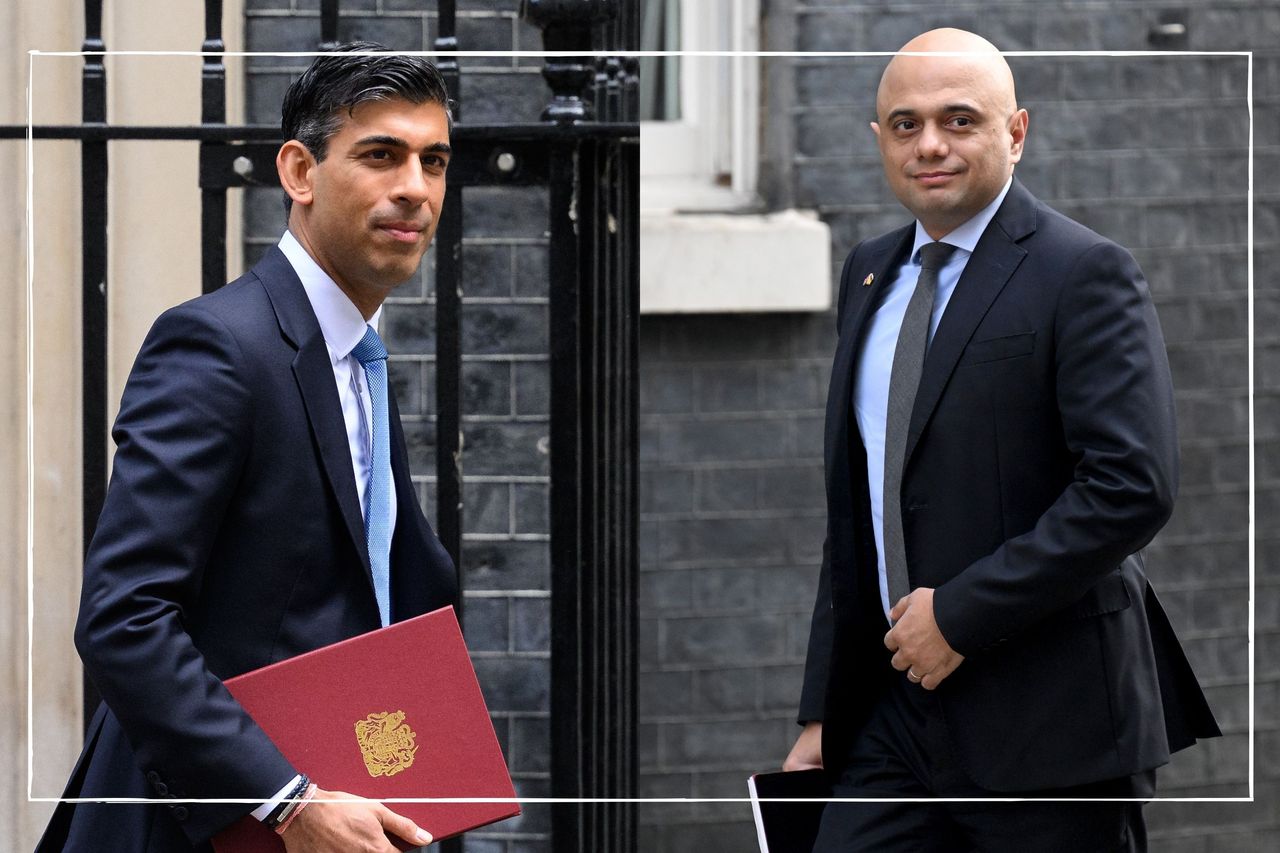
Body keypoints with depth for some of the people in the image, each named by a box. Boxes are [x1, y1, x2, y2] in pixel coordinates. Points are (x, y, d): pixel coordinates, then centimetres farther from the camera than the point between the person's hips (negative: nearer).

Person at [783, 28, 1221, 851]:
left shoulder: (1083, 273, -8)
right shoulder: (872, 274, 15)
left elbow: (1133, 486, -19)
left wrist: (962, 613, -18)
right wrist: (822, 714, 15)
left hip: (1049, 724, -6)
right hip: (897, 707, 7)